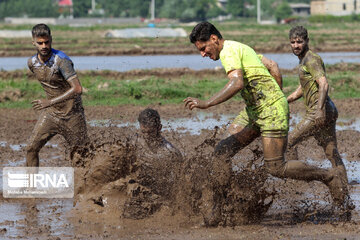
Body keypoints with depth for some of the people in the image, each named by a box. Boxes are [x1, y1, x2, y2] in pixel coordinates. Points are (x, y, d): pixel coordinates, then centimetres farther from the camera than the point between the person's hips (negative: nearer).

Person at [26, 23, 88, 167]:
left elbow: (77, 89, -31)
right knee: (31, 148, -5)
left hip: (71, 113, -5)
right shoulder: (32, 63, -1)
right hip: (50, 113, 5)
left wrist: (50, 102, -33)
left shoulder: (61, 61, -22)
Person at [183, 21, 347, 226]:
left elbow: (237, 83, -30)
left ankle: (329, 176, 10)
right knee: (223, 151, -2)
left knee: (276, 168, -8)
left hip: (272, 110, -10)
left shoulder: (229, 51, -13)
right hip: (253, 110, 10)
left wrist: (206, 104, -32)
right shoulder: (239, 48, 17)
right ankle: (213, 206, -3)